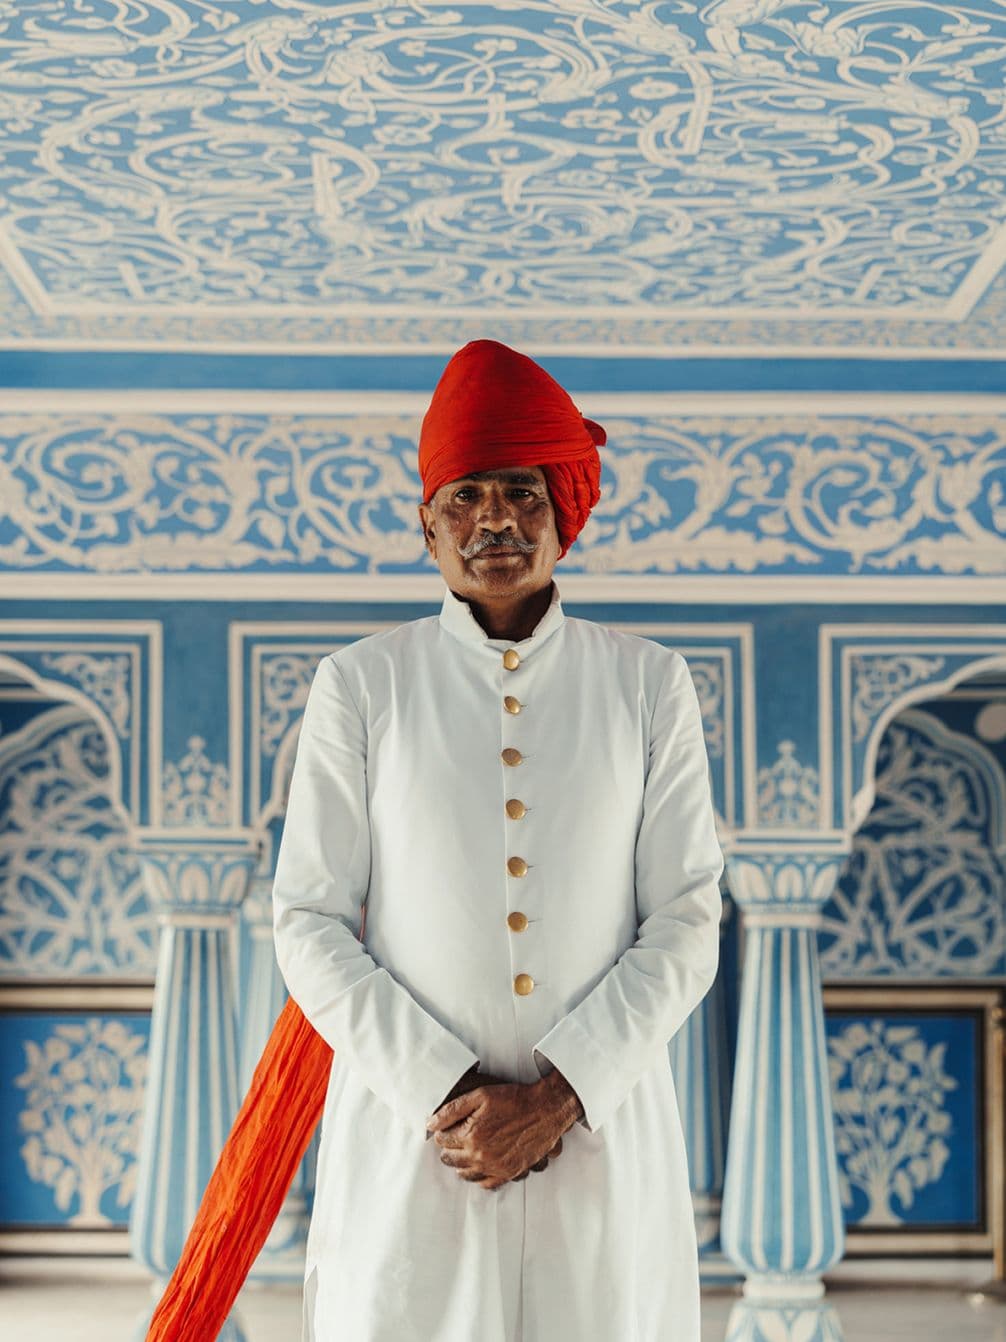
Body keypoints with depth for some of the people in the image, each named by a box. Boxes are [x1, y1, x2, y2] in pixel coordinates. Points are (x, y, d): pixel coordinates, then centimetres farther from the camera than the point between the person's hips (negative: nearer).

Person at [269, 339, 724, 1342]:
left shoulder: (646, 684, 4)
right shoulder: (361, 684, 2)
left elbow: (685, 922, 1)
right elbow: (310, 921, -1)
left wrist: (561, 1095, -10)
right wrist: (444, 1090, -11)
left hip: (602, 1133, 1)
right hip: (407, 1132, -1)